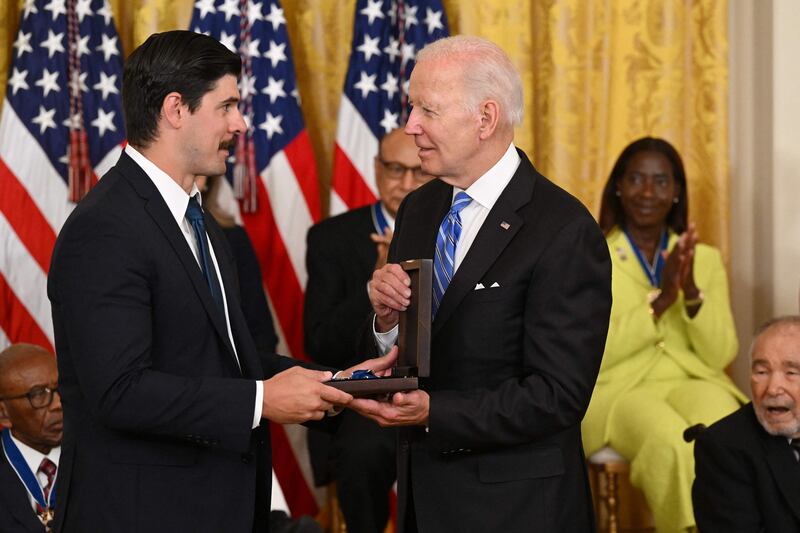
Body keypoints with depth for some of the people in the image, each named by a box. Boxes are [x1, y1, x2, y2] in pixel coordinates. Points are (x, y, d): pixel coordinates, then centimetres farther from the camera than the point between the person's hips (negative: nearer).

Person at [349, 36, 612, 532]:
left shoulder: (566, 232, -17)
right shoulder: (419, 210, 6)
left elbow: (557, 396, -20)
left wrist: (434, 412, -26)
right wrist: (387, 318, -11)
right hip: (423, 492, 6)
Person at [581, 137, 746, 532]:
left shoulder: (705, 259, 14)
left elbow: (721, 355, 6)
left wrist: (692, 292, -10)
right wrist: (660, 301, -14)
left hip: (692, 382, 2)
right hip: (619, 389, -2)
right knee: (671, 443, -36)